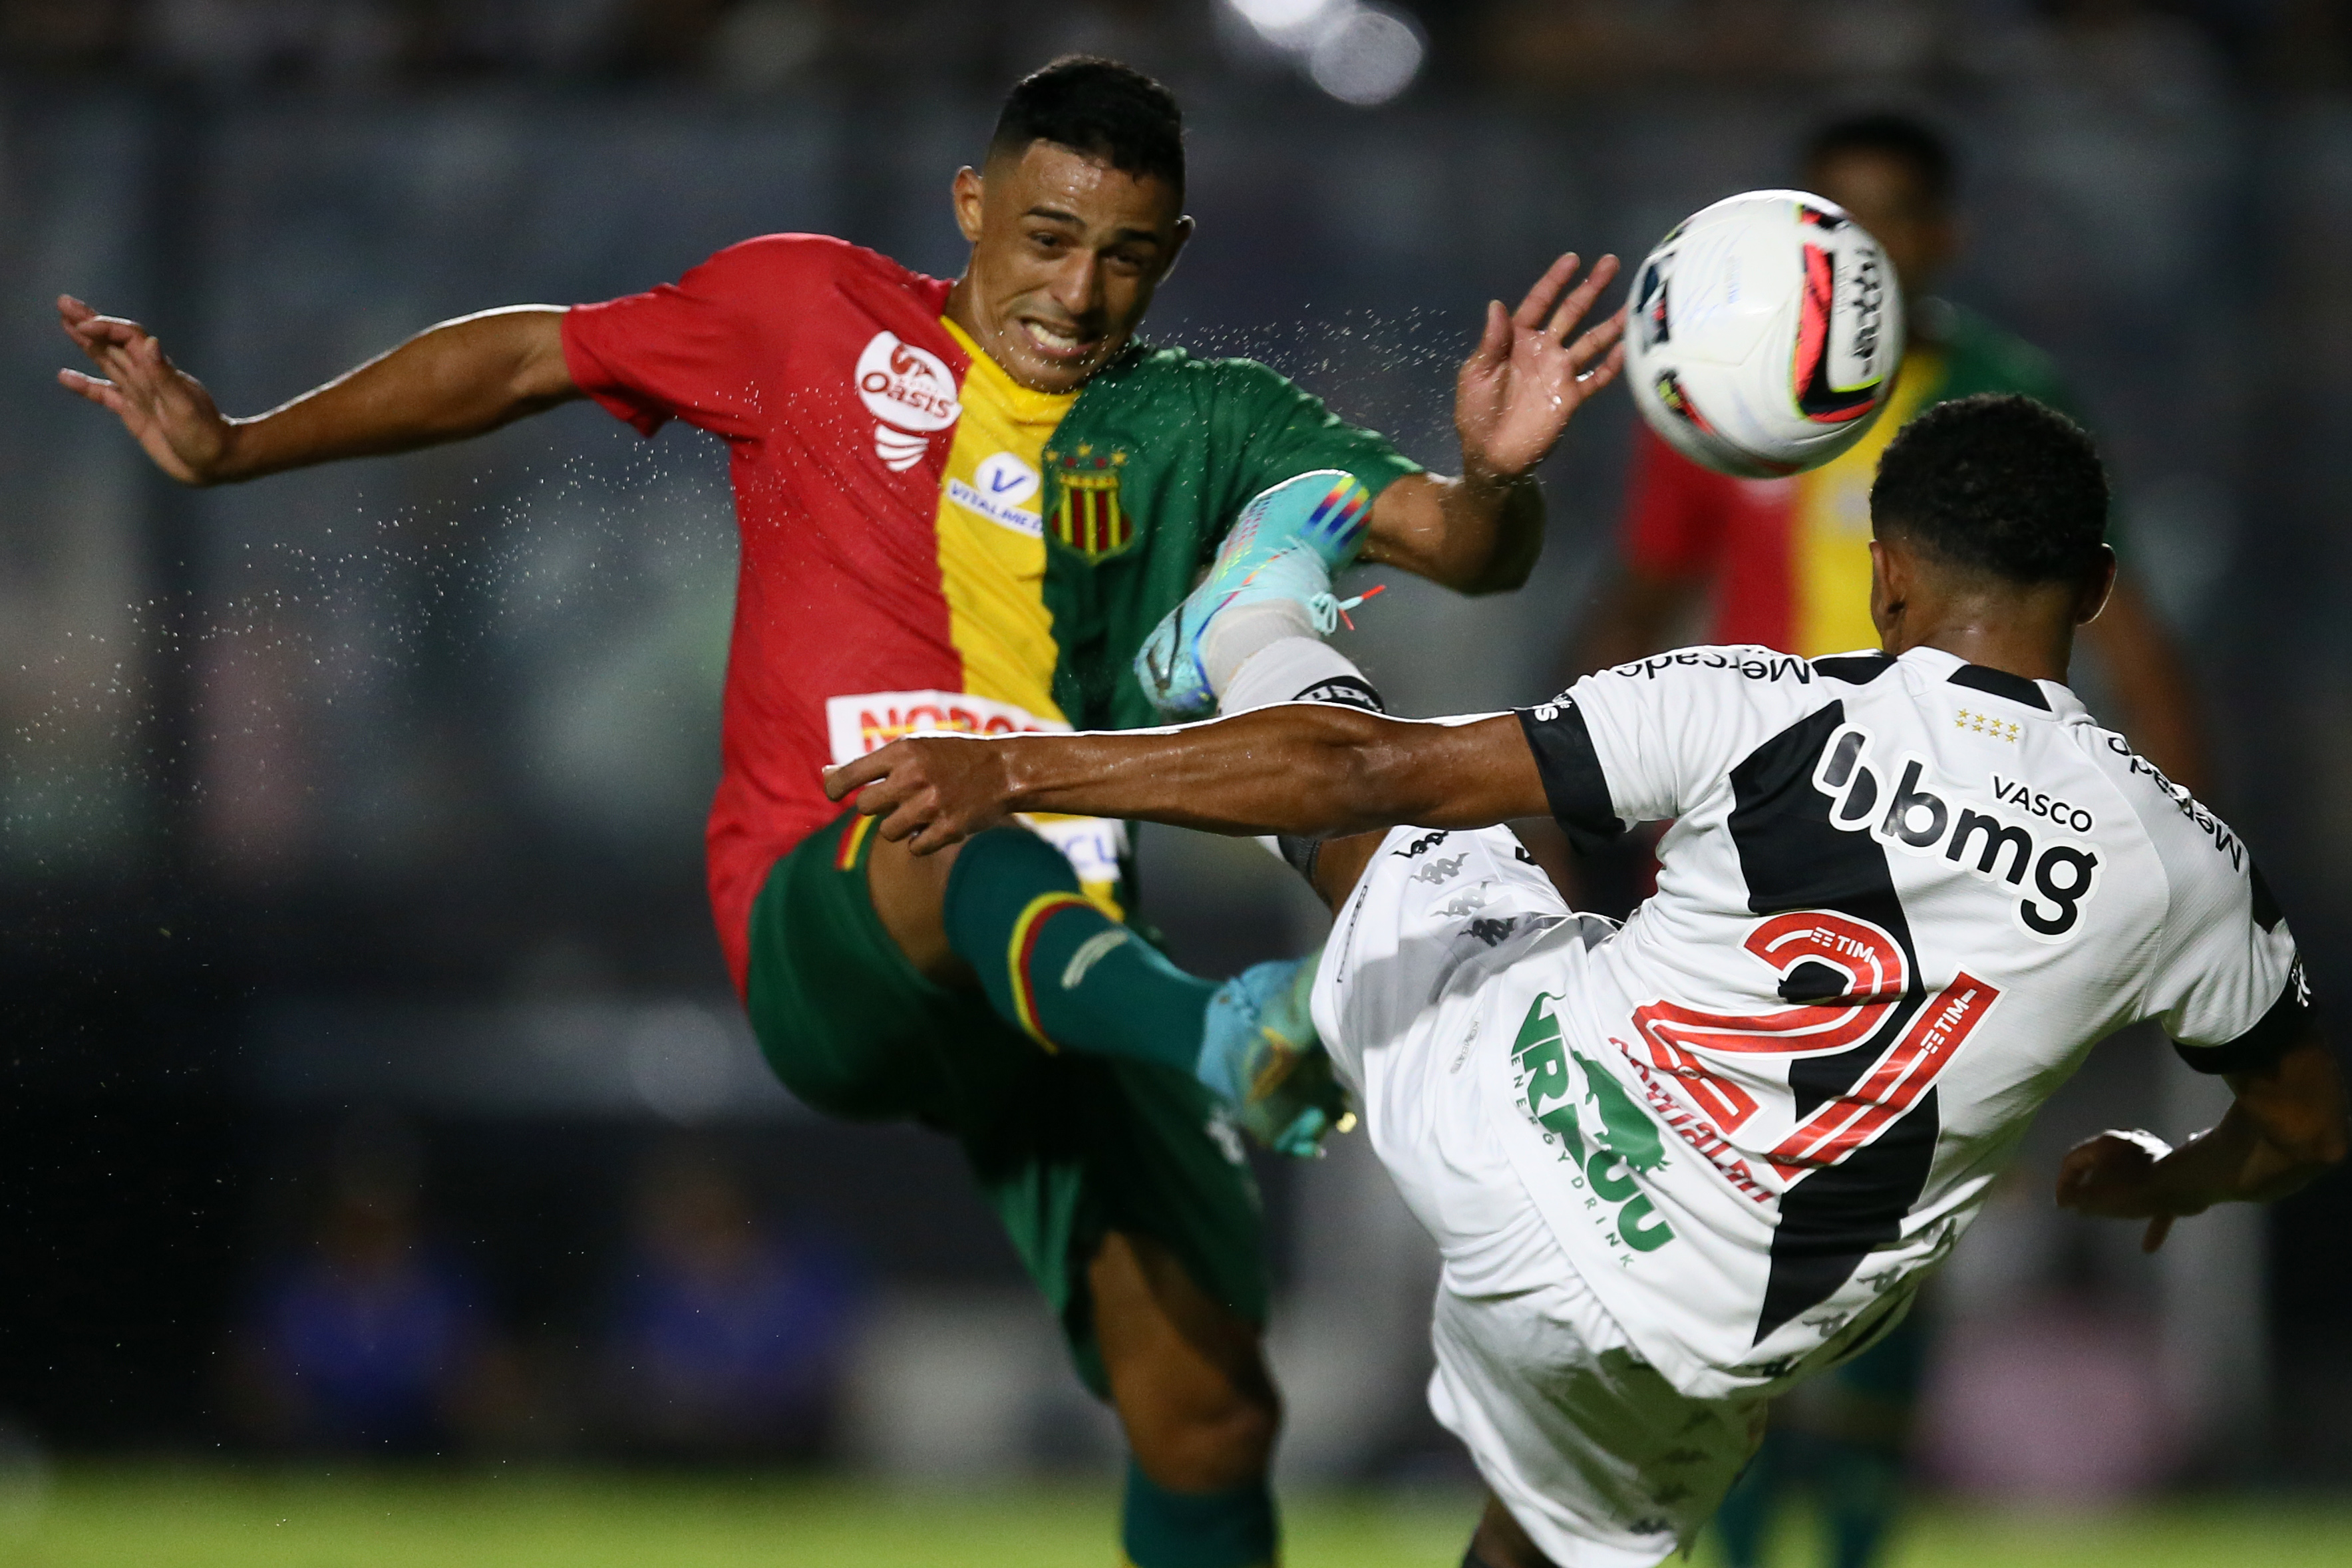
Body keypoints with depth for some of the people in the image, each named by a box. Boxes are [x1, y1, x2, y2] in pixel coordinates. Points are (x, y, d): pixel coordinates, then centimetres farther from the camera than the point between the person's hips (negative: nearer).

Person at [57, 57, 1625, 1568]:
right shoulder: (814, 313, 13)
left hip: (1066, 968, 3)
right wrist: (234, 449, 21)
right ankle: (1222, 1040, -69)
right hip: (821, 928, -3)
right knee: (953, 836, -40)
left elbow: (1451, 540, 5)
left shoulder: (1203, 430, 15)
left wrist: (1495, 483, -18)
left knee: (1204, 1402, -9)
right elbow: (527, 359, 22)